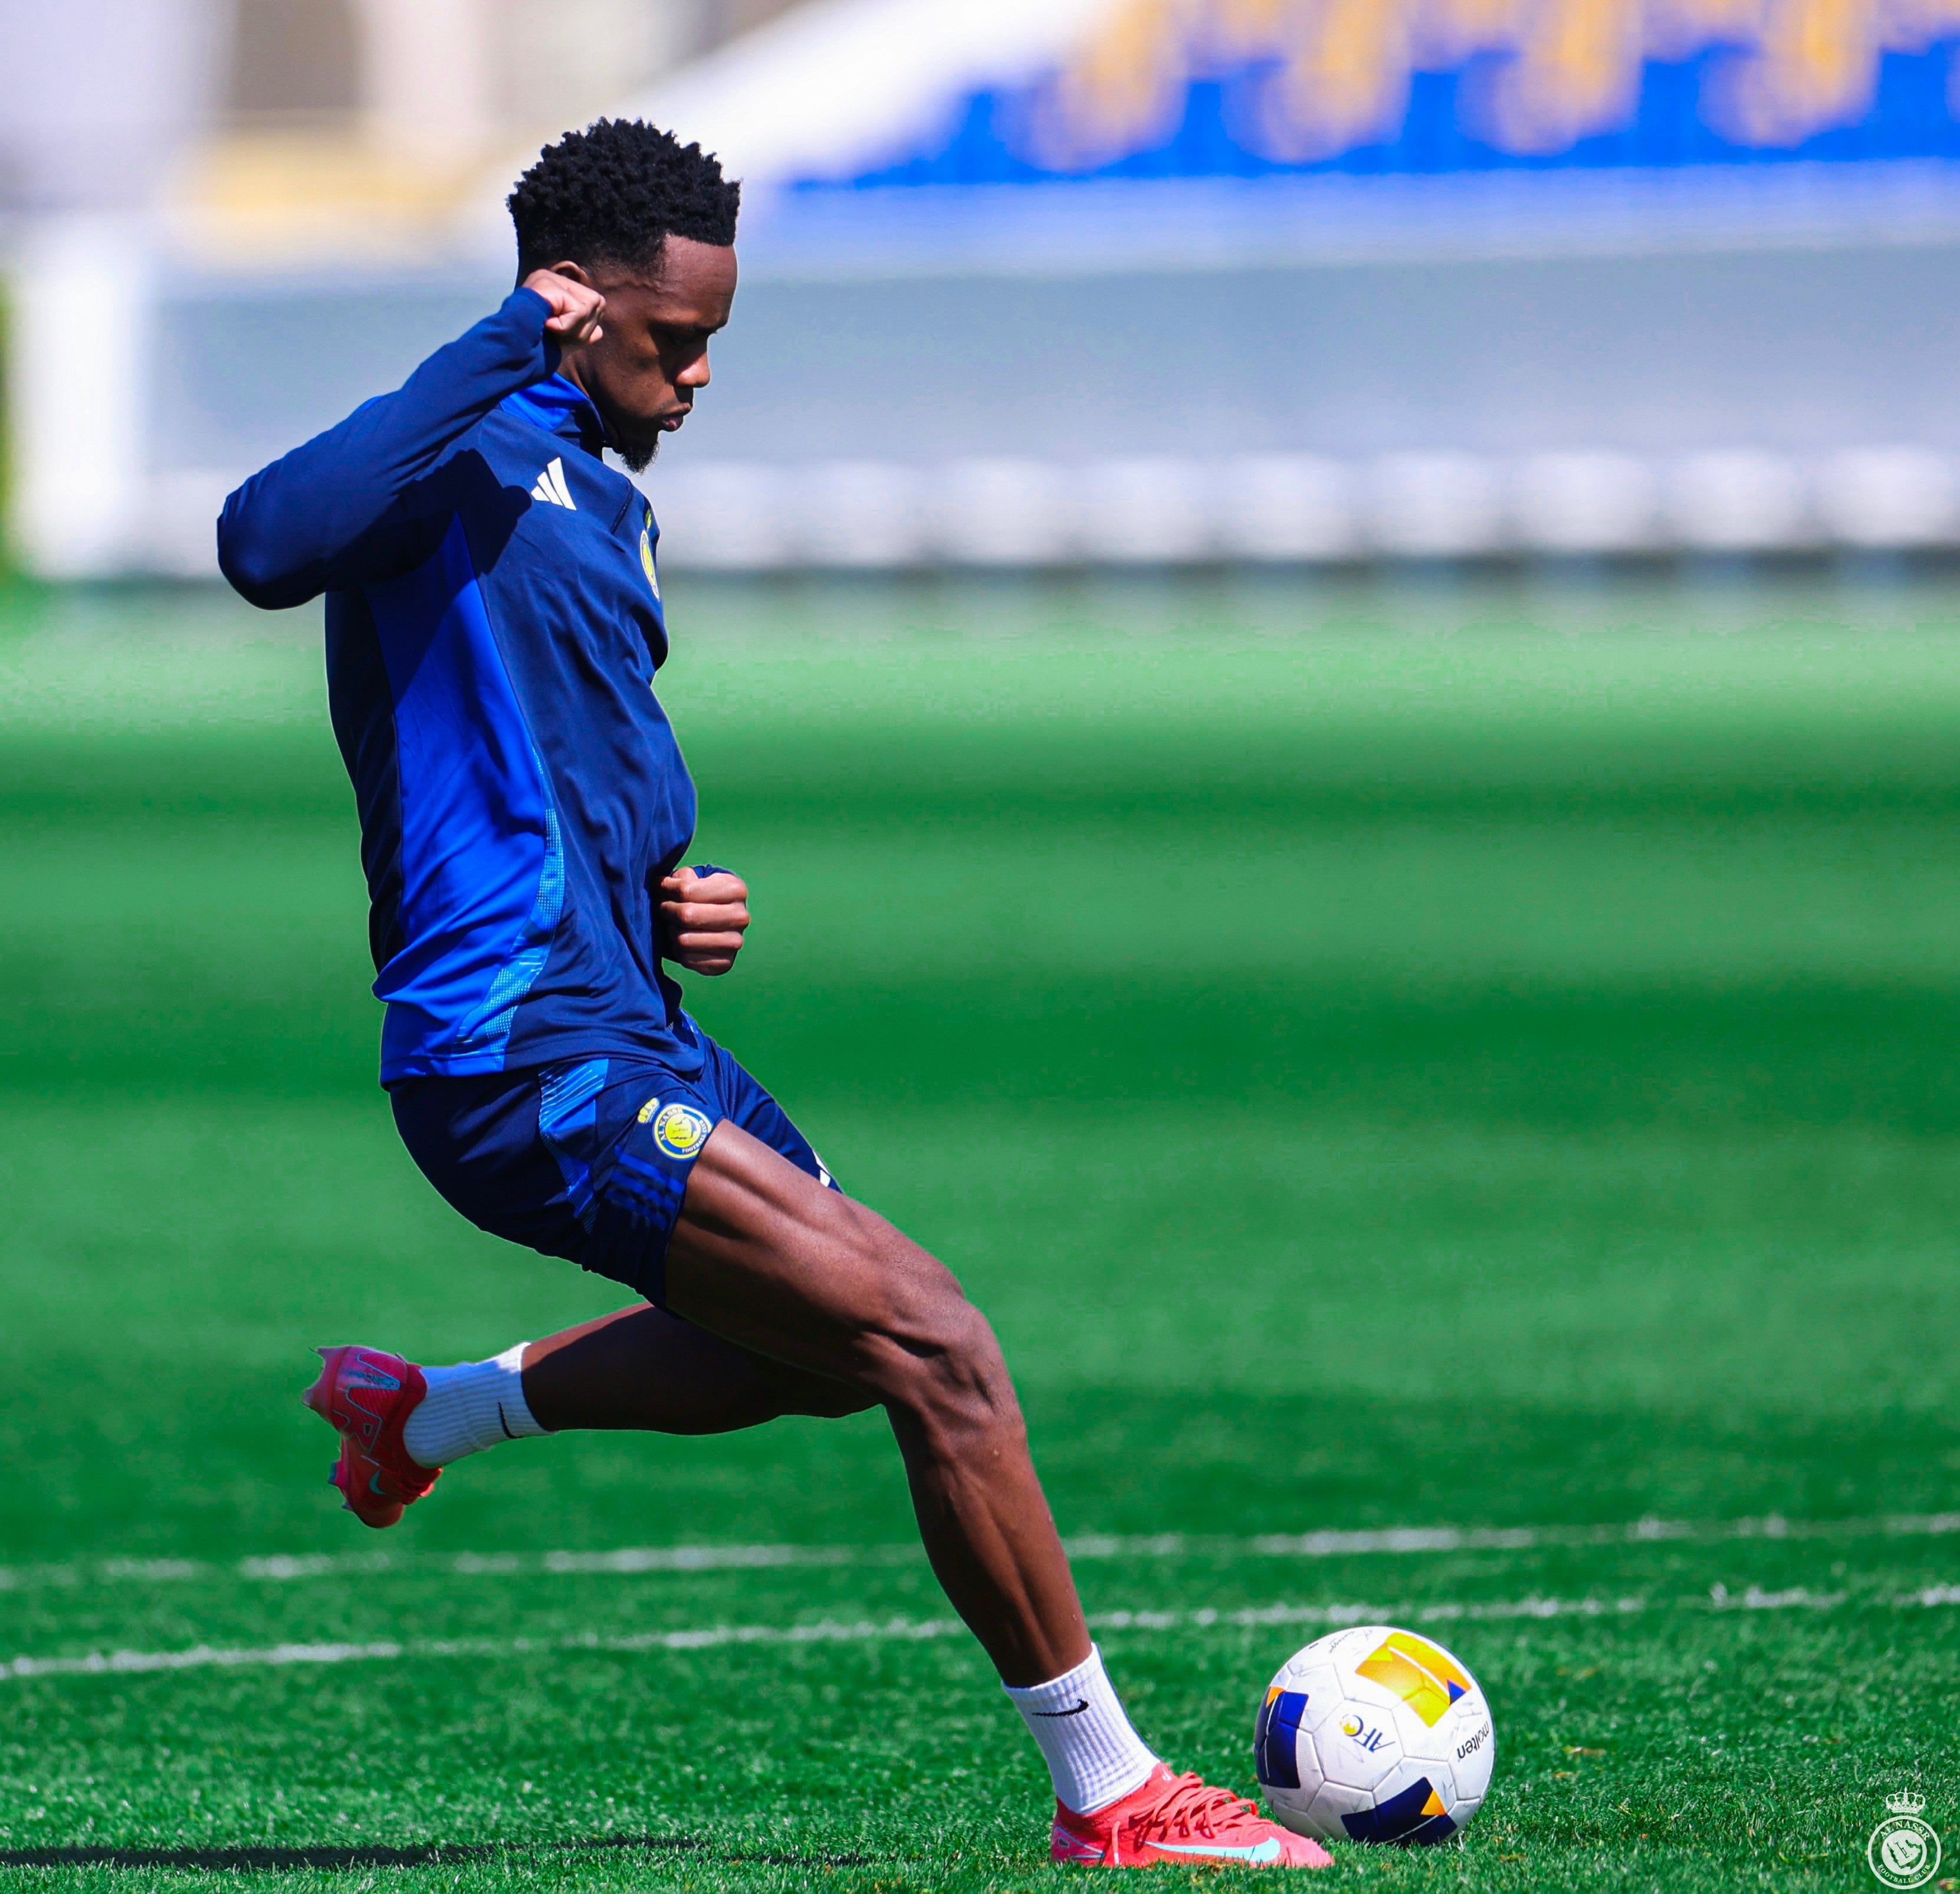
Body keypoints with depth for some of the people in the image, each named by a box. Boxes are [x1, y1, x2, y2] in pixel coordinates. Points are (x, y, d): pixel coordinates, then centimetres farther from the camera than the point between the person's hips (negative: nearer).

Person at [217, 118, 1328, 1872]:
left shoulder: (611, 504, 19)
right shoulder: (468, 459, -11)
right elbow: (268, 544, -33)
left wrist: (676, 905, 9)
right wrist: (496, 358, -29)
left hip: (630, 1030, 10)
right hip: (529, 1066, -10)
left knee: (827, 1344, 28)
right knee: (934, 1348, -15)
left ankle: (429, 1408, 38)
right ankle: (1109, 1792, -8)